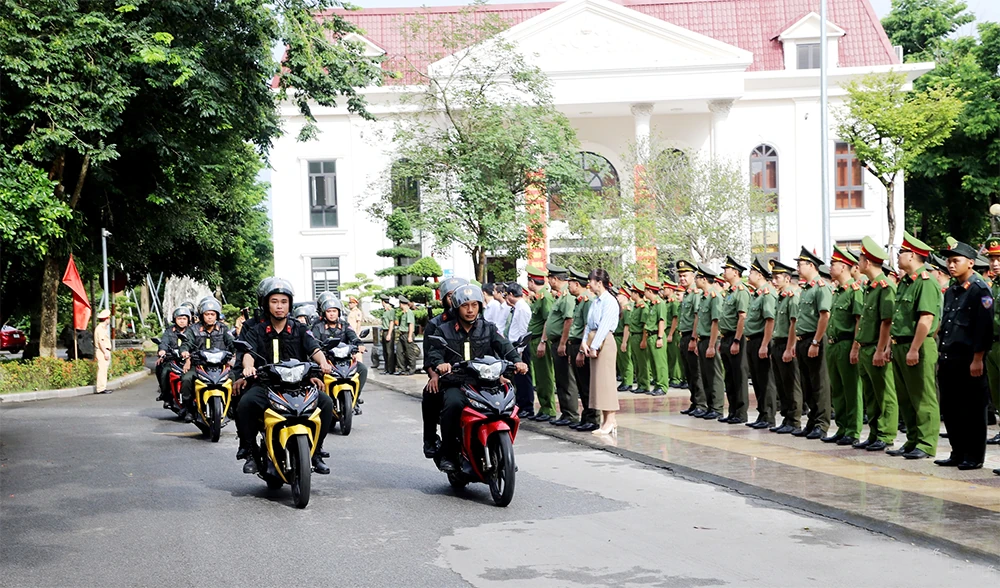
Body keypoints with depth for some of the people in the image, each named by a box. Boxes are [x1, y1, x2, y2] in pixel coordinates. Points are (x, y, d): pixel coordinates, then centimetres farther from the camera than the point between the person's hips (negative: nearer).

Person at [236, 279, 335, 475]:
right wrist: (248, 366, -30)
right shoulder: (256, 330, 10)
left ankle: (316, 450, -7)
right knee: (245, 403, -32)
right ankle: (249, 451, -13)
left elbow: (314, 349, -3)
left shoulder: (300, 330, 12)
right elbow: (249, 352, -6)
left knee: (326, 402, -23)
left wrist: (323, 362, -26)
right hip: (265, 384, -1)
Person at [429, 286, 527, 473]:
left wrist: (516, 361, -23)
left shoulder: (489, 329, 14)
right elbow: (435, 352, -3)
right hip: (456, 385, -1)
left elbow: (504, 346, -1)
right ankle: (447, 454, -20)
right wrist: (439, 364, -27)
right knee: (453, 404, -34)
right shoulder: (444, 330, 11)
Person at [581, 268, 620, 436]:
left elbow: (604, 326, -17)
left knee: (605, 380, -9)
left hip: (604, 341, -9)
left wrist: (595, 346, -19)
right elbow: (589, 324, 13)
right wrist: (585, 342, 1)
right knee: (598, 380, 8)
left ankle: (610, 420, -7)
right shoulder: (595, 302, 15)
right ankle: (607, 420, 13)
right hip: (593, 342, 9)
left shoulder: (609, 301, -11)